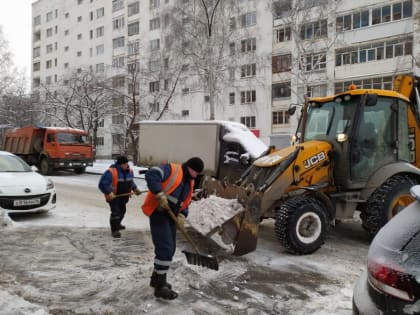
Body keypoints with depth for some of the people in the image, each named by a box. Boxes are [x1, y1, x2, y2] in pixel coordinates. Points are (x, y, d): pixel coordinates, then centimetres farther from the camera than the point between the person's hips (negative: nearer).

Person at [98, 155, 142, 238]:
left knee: (122, 210, 22)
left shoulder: (129, 171, -3)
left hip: (124, 196, 7)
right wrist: (108, 193, -34)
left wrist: (135, 188, 2)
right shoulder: (111, 172, -26)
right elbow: (102, 184, -26)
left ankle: (117, 224, 46)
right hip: (113, 196, -7)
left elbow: (131, 182, 16)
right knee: (115, 212, -12)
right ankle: (114, 230, 1)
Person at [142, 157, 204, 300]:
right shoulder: (171, 169, -9)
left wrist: (182, 215, -4)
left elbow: (184, 203, 17)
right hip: (158, 212, -9)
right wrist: (160, 194, -30)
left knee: (169, 248, 14)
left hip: (170, 215, 9)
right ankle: (160, 286, -2)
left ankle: (156, 278, 31)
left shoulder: (189, 183, 16)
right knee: (165, 247, -12)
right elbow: (151, 175, -24)